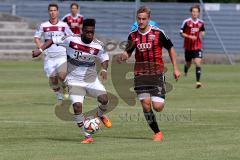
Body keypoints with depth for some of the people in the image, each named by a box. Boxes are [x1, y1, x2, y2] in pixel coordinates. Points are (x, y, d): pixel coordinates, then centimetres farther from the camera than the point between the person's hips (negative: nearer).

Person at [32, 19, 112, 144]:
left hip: (91, 79, 2)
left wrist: (104, 69, -13)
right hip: (74, 81, -2)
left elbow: (104, 58, 7)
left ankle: (100, 115, 21)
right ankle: (87, 136, -7)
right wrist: (40, 50, -14)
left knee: (104, 99, -17)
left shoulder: (98, 46, -8)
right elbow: (54, 40, -4)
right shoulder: (71, 40, -14)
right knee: (77, 106, -19)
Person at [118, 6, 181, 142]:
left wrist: (175, 68, 5)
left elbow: (170, 48, 6)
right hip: (140, 74, 3)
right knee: (146, 104, -7)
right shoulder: (133, 36, 4)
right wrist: (123, 57, -9)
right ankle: (157, 133, 7)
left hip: (157, 74, -3)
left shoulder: (158, 33, -5)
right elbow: (128, 53, 15)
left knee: (157, 107, -9)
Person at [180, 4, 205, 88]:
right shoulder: (186, 22, -9)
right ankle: (185, 73, 50)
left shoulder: (201, 23, 1)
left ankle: (198, 81, -17)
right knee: (188, 64, 15)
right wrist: (189, 36, -20)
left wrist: (202, 34, -3)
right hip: (188, 47, -1)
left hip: (198, 47, 1)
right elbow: (181, 33, -5)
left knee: (198, 63, -16)